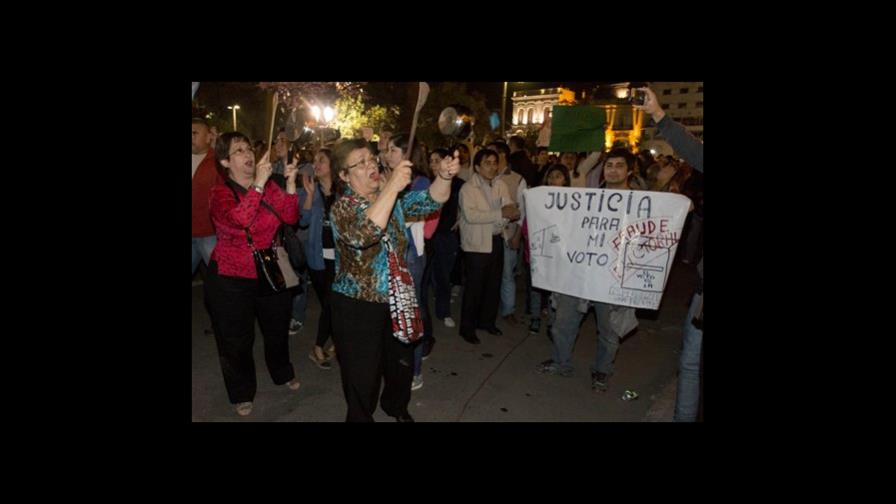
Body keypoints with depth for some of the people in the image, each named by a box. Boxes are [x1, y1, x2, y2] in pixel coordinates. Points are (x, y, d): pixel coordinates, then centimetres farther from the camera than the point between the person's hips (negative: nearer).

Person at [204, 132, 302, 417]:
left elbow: (290, 218, -9)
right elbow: (239, 220, -31)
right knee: (237, 340, 10)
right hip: (232, 279, -3)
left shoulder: (269, 186, 2)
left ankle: (283, 373, 46)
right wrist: (259, 183, -33)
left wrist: (290, 184, -21)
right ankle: (242, 393, 31)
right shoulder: (220, 193, -10)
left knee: (277, 330, 20)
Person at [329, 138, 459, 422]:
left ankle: (396, 407, 51)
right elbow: (364, 235, -35)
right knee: (363, 379, 7)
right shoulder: (342, 207, -14)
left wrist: (444, 176, -29)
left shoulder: (393, 197, 3)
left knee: (402, 365, 23)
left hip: (397, 301, 6)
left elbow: (430, 201, -8)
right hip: (357, 307, -5)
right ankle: (361, 417, 34)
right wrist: (392, 186, -38)